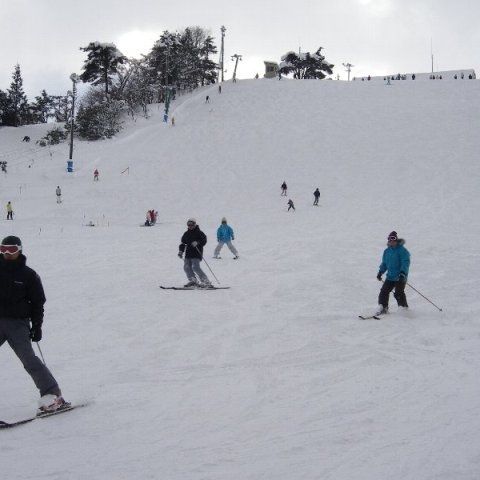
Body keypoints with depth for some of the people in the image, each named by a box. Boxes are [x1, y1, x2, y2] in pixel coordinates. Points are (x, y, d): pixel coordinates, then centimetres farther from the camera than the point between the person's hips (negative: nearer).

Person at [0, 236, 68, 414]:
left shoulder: (28, 275, 2)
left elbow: (37, 302, 5)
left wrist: (37, 327, -1)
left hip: (18, 322, -4)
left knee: (28, 358, -13)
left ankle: (53, 395, -11)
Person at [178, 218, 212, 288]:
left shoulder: (199, 233, -1)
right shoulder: (186, 234, 17)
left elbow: (204, 241, -11)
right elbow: (182, 243, 22)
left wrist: (197, 243, -27)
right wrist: (181, 251, 9)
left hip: (196, 253, -7)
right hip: (188, 254, 7)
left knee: (195, 267, -19)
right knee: (186, 267, -3)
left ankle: (206, 281, -15)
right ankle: (193, 280, 10)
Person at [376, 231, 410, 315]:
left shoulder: (402, 250, -9)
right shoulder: (387, 251, 12)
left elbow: (405, 263, -16)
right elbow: (384, 263, 23)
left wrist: (403, 273, -27)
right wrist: (380, 272, 15)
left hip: (400, 277, -7)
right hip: (390, 276, 7)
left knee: (398, 293, -13)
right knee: (384, 291, -1)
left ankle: (404, 308, 2)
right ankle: (383, 308, 8)